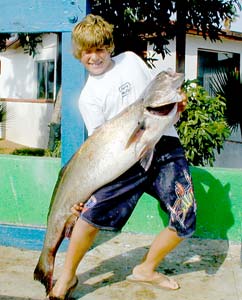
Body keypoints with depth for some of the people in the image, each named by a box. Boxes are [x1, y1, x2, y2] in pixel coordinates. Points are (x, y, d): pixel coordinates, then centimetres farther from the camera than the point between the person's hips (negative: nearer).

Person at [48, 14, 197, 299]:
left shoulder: (131, 59, 11)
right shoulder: (89, 96, 2)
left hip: (166, 146, 3)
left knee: (185, 221, -3)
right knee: (92, 212, -19)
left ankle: (146, 269, 23)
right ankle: (68, 276, 8)